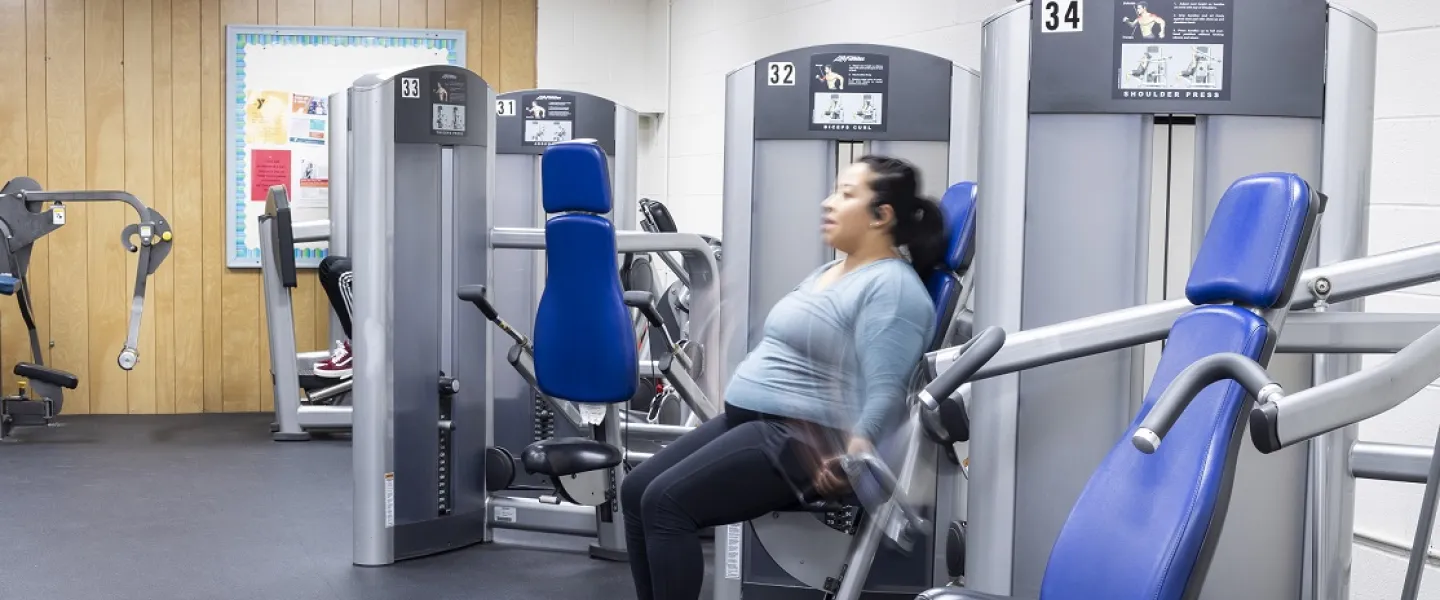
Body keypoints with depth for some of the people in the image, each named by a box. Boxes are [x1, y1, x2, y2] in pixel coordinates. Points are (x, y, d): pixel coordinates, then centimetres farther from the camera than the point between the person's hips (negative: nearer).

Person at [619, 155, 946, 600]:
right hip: (748, 422, 10)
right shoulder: (829, 272, 20)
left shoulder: (891, 287, -12)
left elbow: (885, 393, -21)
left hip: (804, 440, -10)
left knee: (666, 501, -21)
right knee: (636, 490, 2)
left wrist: (851, 458, -31)